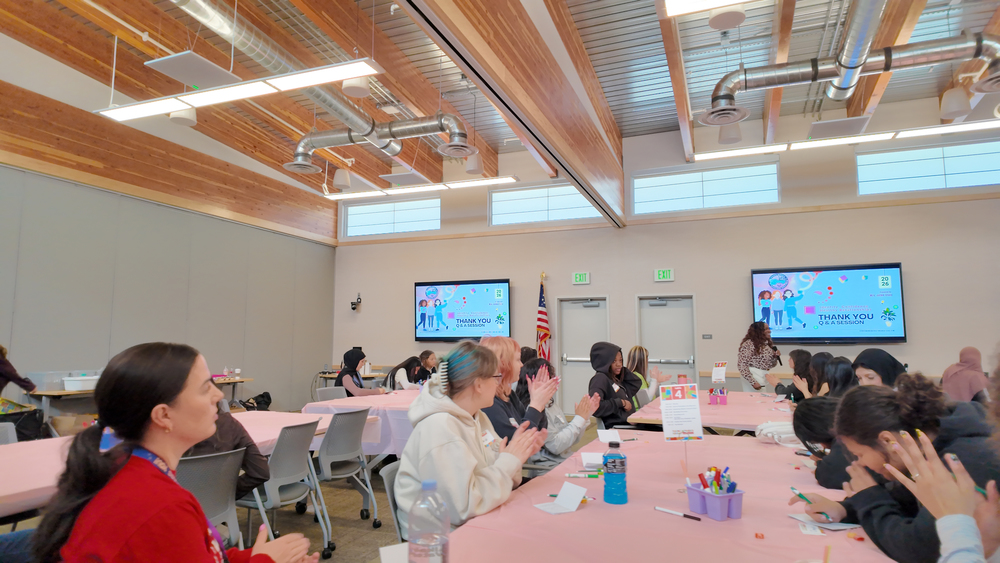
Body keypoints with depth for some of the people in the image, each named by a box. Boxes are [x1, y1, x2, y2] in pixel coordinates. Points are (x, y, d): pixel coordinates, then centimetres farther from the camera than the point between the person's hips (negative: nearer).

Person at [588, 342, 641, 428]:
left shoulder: (615, 379, 18)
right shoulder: (600, 378, -8)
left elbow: (636, 383, 33)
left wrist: (622, 369, 20)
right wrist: (620, 403, -13)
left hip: (629, 423, 9)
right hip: (615, 427, -9)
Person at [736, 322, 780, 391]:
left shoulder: (767, 344, 10)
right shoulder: (749, 344, -14)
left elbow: (771, 365, 18)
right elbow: (741, 365, -19)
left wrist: (775, 357, -3)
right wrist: (753, 382, -22)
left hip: (763, 380, 8)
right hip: (753, 378, -7)